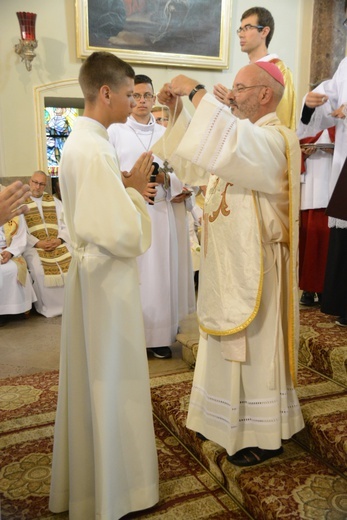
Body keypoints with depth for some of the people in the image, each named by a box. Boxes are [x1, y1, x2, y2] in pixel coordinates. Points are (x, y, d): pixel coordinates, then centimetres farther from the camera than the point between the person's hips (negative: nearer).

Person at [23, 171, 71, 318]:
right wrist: (37, 243, -16)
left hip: (58, 244, 3)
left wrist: (60, 239, -10)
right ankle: (48, 306, -14)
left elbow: (67, 223, 9)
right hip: (33, 246, -2)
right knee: (39, 270, -30)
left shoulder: (54, 201, 17)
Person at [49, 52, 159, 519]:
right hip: (107, 278, -10)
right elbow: (125, 236, -27)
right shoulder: (95, 150, -23)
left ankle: (87, 475, 40)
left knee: (93, 376, 21)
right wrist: (136, 189, -11)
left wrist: (126, 186, 4)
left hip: (92, 270, 10)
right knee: (107, 381, 4)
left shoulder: (80, 141, 8)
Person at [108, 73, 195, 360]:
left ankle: (159, 336, 12)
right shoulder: (114, 132, 5)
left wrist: (166, 179, -14)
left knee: (161, 273, 3)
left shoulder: (165, 134, 13)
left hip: (161, 213, 3)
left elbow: (181, 173, 7)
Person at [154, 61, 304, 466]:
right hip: (226, 265, 9)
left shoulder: (275, 140, -16)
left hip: (253, 268, -9)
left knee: (255, 348, 3)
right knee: (231, 347, 18)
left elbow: (230, 145, -38)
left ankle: (265, 436, 21)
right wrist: (178, 111, 4)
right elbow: (189, 160, 14)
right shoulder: (240, 139, 13)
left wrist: (195, 92, -29)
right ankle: (231, 421, 35)